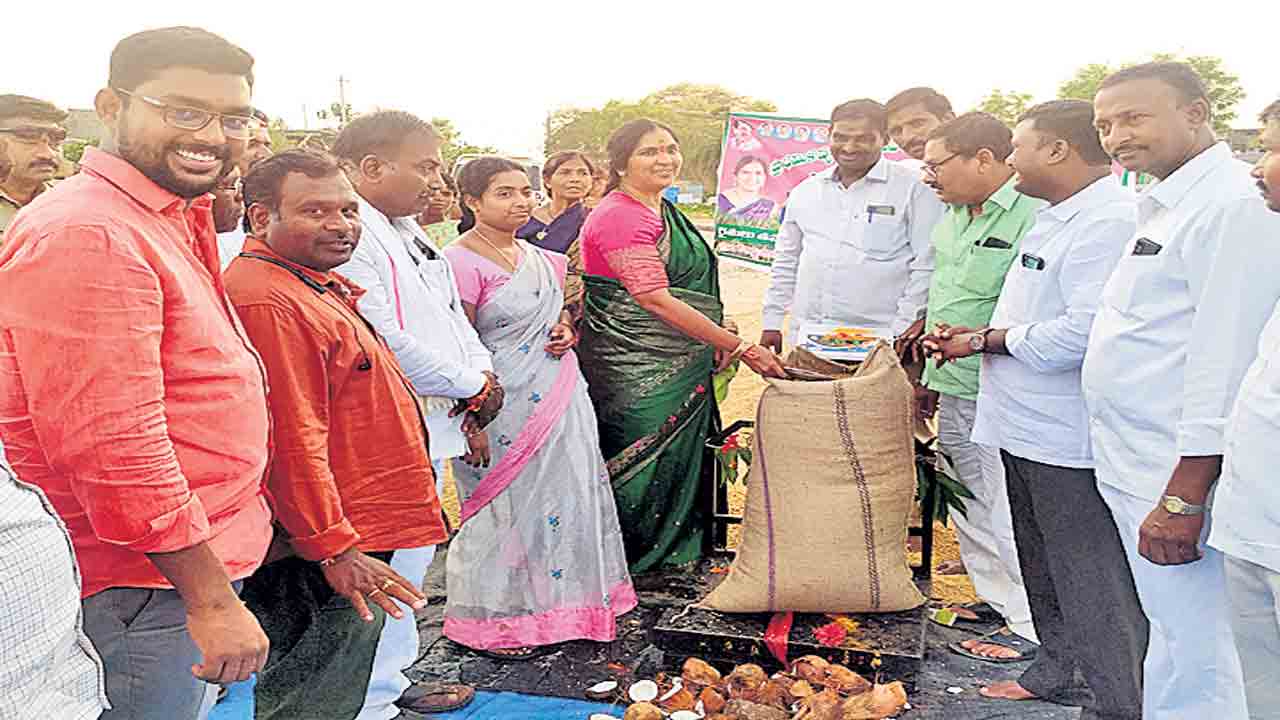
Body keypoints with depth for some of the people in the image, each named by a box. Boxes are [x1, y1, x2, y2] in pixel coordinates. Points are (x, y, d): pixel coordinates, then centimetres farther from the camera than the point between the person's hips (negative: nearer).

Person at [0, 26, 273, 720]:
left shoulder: (173, 223, 13)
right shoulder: (85, 233, -20)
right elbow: (111, 448, -25)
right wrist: (212, 598, -21)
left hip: (195, 567, 10)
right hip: (139, 595, -9)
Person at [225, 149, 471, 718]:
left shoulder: (313, 285, 14)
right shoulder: (267, 300, -21)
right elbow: (292, 441, -25)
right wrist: (334, 547, -23)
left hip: (345, 543, 11)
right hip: (329, 560, -11)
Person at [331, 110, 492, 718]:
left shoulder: (410, 233, 16)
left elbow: (454, 315, 20)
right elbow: (384, 342, -23)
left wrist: (483, 380, 3)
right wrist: (471, 387, -12)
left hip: (435, 426, 10)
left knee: (413, 561, 20)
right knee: (384, 569, -2)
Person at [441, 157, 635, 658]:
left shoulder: (543, 259, 11)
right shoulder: (462, 262, -13)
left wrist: (567, 330, 3)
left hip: (559, 402, 8)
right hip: (503, 408, -7)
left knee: (566, 497, 12)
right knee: (505, 504, 3)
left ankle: (559, 606, 29)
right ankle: (495, 621, 20)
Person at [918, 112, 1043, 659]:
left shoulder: (1034, 214, -16)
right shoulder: (953, 218, 14)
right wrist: (931, 380, 23)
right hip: (954, 390, 9)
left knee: (1004, 509, -1)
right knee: (968, 505, 18)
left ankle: (1032, 629, 14)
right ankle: (995, 599, 35)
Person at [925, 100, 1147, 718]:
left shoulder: (1107, 220, -19)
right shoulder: (1057, 217, 15)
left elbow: (1085, 330, -28)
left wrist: (988, 340, -15)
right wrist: (980, 336, 8)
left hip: (1068, 441, -10)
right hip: (1028, 429, 11)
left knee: (1092, 582, 1)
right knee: (1042, 568, 22)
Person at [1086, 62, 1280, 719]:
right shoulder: (1166, 207, 16)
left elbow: (1224, 360, -21)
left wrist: (1183, 498, -22)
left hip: (1177, 475, -10)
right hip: (1133, 467, 10)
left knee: (1191, 657, 0)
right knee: (1169, 638, 20)